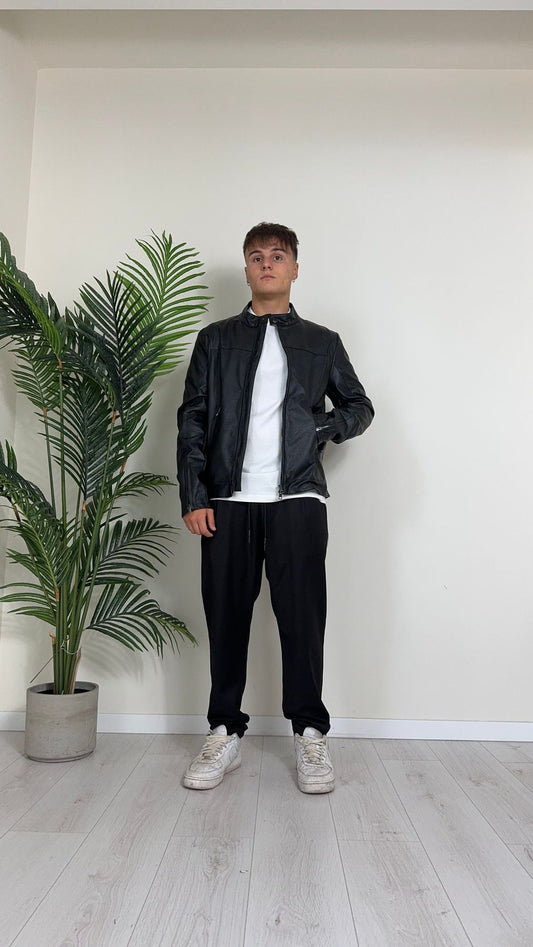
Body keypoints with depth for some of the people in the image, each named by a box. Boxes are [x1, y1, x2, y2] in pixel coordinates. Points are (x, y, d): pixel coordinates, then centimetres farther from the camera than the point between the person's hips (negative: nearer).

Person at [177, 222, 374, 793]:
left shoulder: (321, 343, 16)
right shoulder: (215, 340, 15)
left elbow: (359, 406, 21)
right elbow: (192, 420, 8)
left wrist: (320, 430, 0)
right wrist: (194, 497, -2)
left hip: (298, 498, 0)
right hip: (228, 499, 1)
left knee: (302, 616, -1)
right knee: (226, 617, 4)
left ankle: (309, 736, 14)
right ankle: (225, 735, 18)